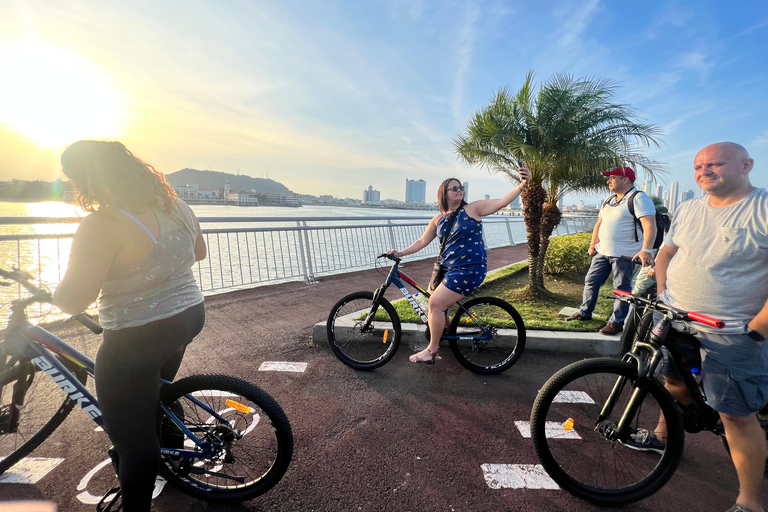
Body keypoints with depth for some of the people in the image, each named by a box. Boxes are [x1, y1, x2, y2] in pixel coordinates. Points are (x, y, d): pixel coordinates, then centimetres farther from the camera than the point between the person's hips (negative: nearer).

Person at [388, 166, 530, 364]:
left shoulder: (472, 209, -6)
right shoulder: (438, 219, 7)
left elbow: (502, 201, -16)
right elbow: (422, 241, 10)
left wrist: (523, 185, -30)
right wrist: (401, 253, 0)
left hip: (468, 270, -6)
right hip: (446, 268, 6)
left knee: (436, 303, -13)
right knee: (435, 302, 9)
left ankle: (432, 350, 3)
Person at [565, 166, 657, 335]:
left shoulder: (639, 198, -10)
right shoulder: (609, 201, 16)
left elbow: (650, 225, -21)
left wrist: (646, 250, -31)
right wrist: (593, 244, 13)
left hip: (624, 255, -8)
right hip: (602, 252, 8)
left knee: (622, 289, 2)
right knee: (591, 282, 12)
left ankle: (617, 322, 12)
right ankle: (585, 312, 25)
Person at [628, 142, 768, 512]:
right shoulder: (688, 209, 5)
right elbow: (666, 253, 14)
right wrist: (662, 298, 3)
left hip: (733, 335, -5)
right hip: (676, 322, 5)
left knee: (736, 415, 2)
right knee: (675, 381, 21)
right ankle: (662, 436, 44)